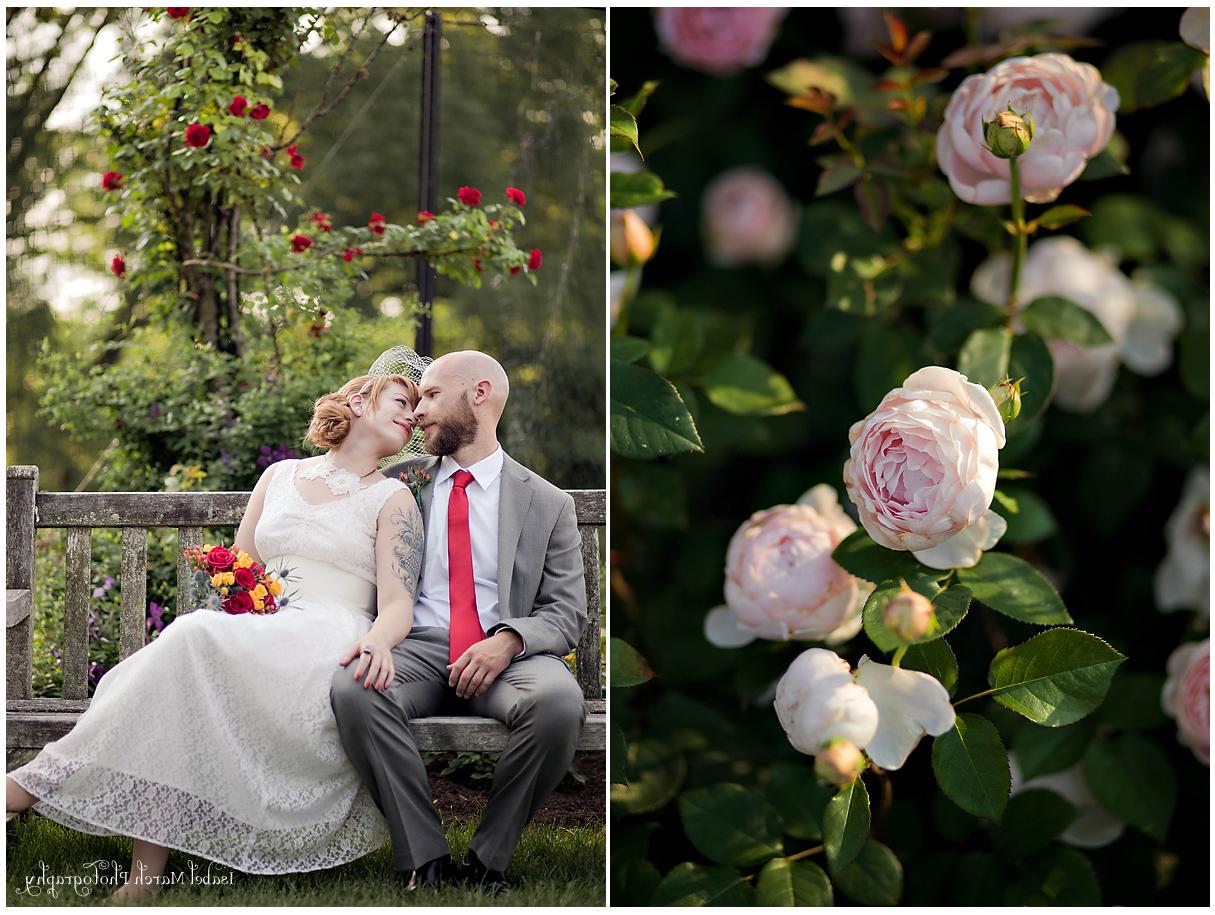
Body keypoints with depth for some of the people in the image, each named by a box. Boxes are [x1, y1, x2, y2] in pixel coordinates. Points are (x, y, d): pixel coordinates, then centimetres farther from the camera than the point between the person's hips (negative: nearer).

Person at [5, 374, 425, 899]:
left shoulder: (393, 499, 11)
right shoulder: (280, 476, 23)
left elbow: (398, 603, -2)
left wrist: (378, 639, -26)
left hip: (327, 636, -3)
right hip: (255, 632, 3)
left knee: (196, 639, -33)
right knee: (196, 636, -35)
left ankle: (43, 779, -31)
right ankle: (147, 864, -40)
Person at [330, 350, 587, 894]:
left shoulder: (547, 503, 12)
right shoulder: (400, 483, 17)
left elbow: (568, 612, 7)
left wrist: (508, 640, -14)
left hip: (507, 655, -1)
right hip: (416, 648, 1)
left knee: (558, 702, -36)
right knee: (351, 689, -34)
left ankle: (487, 859, -17)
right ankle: (425, 861, -24)